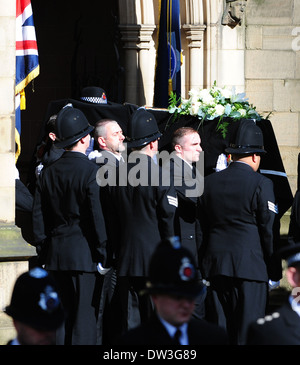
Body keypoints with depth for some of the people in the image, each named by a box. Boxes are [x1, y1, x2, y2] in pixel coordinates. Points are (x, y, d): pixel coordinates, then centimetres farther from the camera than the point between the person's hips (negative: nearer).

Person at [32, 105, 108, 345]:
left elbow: (39, 217, 9)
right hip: (85, 253, -6)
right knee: (85, 318, -3)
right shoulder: (91, 171, -11)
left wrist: (44, 248, 17)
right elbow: (98, 214, -14)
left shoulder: (48, 173, 6)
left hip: (56, 253, 6)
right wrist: (102, 253, -6)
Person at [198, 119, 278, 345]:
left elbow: (203, 227, 12)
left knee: (218, 329, 7)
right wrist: (274, 268, 2)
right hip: (251, 266, -5)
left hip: (216, 266, 5)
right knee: (247, 334, -3)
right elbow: (269, 230, -7)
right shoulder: (261, 184, -7)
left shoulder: (210, 182, 9)